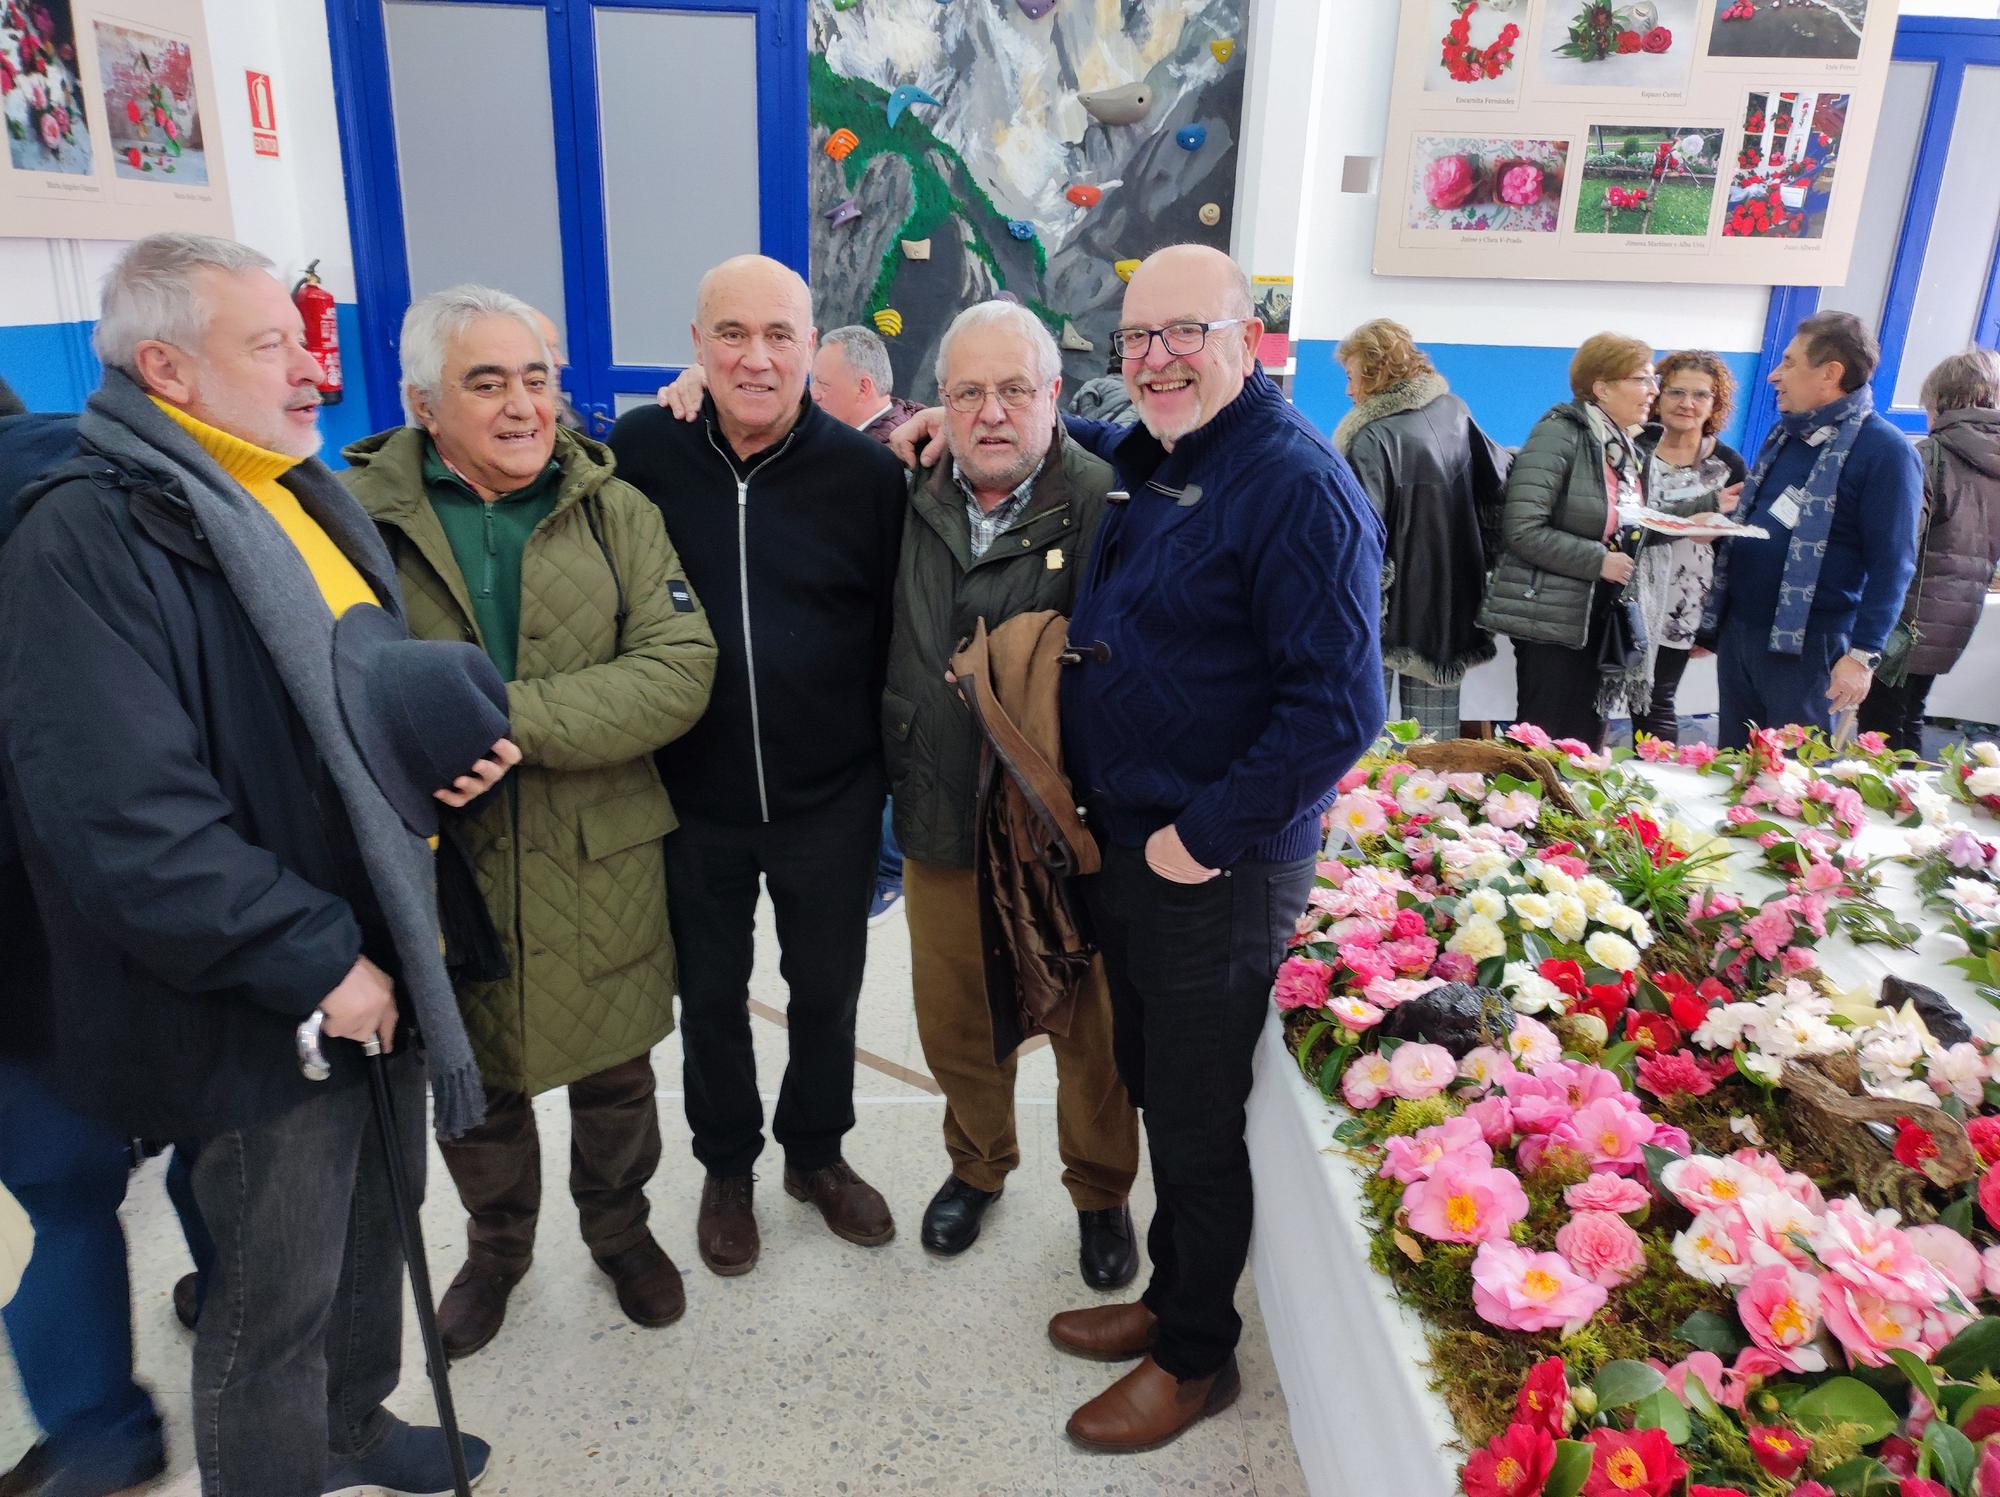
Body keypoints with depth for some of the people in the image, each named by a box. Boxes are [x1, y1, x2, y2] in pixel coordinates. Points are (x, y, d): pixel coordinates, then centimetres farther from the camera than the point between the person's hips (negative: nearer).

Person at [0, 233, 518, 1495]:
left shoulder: (312, 500, 10)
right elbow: (125, 818, -26)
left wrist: (466, 736, 0)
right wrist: (314, 961, -23)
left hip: (387, 964, 8)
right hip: (268, 1009, -8)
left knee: (375, 1231, 24)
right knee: (277, 1291, 11)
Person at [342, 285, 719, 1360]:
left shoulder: (616, 511, -3)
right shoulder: (359, 512, -4)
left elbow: (678, 671, -15)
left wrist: (508, 717, -25)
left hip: (602, 866, 1)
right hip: (444, 864, 0)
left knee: (615, 1074, 18)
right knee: (475, 1083, 19)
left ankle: (619, 1226, 46)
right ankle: (496, 1246, 47)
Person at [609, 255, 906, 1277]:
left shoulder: (866, 472, -8)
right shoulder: (640, 451, -7)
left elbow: (896, 633, -2)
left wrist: (894, 769, -1)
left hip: (831, 798, 0)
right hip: (692, 795, 1)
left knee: (826, 987, 17)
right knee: (711, 994, 17)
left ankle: (816, 1152, 43)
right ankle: (725, 1167, 42)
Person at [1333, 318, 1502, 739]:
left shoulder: (1374, 438, -17)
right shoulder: (1456, 413, 6)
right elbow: (1494, 493, 14)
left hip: (1390, 606, -7)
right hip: (1450, 602, 7)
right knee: (1437, 733, 12)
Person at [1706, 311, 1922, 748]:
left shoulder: (1885, 450, -12)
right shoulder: (1785, 433, 12)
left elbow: (1891, 564, -15)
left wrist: (1863, 654, -19)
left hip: (1806, 643, -7)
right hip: (1736, 630, 7)